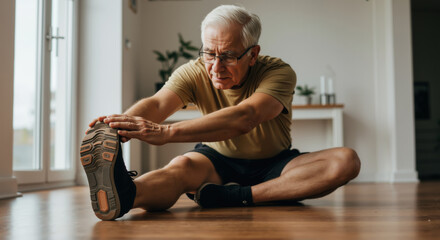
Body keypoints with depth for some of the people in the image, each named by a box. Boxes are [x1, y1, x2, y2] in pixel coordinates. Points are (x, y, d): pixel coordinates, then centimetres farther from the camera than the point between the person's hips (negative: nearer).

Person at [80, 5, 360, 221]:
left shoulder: (279, 73, -21)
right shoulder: (195, 72, -11)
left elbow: (243, 118, -40)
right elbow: (156, 103, -30)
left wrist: (167, 132, -54)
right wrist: (120, 125, -55)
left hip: (273, 167, 0)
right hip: (217, 163, 0)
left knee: (347, 160, -26)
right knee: (182, 166, -34)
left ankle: (236, 197, -36)